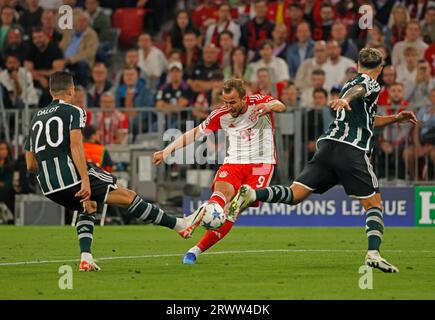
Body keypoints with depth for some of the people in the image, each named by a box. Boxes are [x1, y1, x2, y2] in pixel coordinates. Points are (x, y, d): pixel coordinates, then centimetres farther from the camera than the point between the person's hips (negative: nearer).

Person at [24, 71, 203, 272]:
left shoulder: (36, 119, 21)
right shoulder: (73, 112, 2)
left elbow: (30, 165, 21)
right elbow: (75, 146, -15)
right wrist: (85, 180, -20)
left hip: (48, 188, 7)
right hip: (72, 176, -7)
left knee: (88, 208, 32)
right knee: (128, 197, 2)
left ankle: (86, 258, 14)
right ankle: (180, 225, 5)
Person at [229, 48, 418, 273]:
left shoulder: (348, 84, 31)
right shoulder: (371, 85, 6)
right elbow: (358, 90, -20)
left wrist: (395, 119, 42)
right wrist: (346, 99, -41)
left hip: (328, 144, 6)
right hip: (352, 151, -6)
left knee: (295, 195, -4)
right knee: (374, 204, 4)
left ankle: (252, 194, -27)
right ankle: (373, 253, -13)